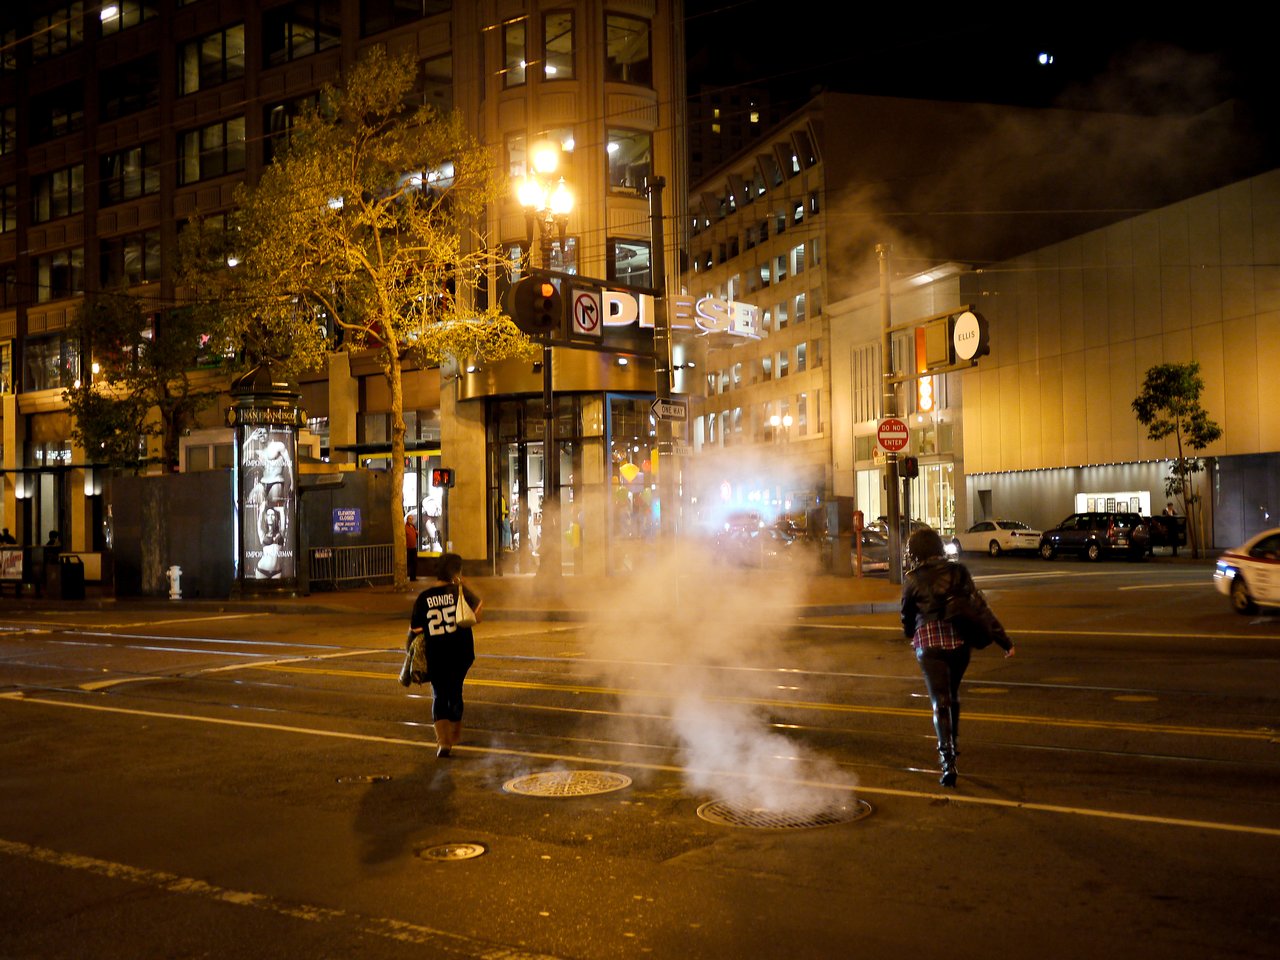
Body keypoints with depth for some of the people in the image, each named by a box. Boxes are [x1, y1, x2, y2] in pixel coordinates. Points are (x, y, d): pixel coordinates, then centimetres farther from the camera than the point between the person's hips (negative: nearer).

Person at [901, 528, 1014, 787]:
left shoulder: (913, 579, -1)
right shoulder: (959, 571, 4)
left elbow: (907, 619, 10)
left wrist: (911, 635, 32)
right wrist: (1003, 640, 0)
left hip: (929, 642, -3)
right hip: (959, 640, 3)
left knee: (939, 701, -4)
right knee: (953, 693, 24)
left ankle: (947, 759, -19)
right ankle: (952, 745, 39)